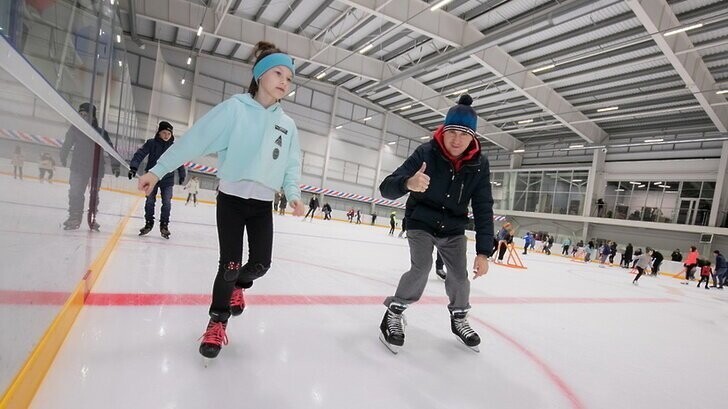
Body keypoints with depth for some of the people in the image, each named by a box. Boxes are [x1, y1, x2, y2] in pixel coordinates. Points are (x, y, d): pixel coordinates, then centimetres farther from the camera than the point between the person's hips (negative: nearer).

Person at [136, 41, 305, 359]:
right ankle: (217, 321, 22)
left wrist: (293, 194, -9)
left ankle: (237, 286, 39)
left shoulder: (287, 125, 7)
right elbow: (194, 139, -10)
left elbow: (292, 164, 6)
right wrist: (158, 170, -13)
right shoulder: (234, 108, -7)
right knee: (230, 264, -2)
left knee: (261, 263, 3)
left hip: (263, 204, 4)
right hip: (231, 199, -4)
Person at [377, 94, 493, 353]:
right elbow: (386, 188, -31)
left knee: (459, 275, 2)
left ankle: (459, 319, 30)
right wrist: (408, 183, -54)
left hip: (453, 228, 3)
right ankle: (393, 314, 2)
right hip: (421, 221, -3)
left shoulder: (479, 164, -17)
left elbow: (483, 209, -14)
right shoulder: (426, 153, -26)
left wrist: (483, 252, -21)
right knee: (421, 268, -20)